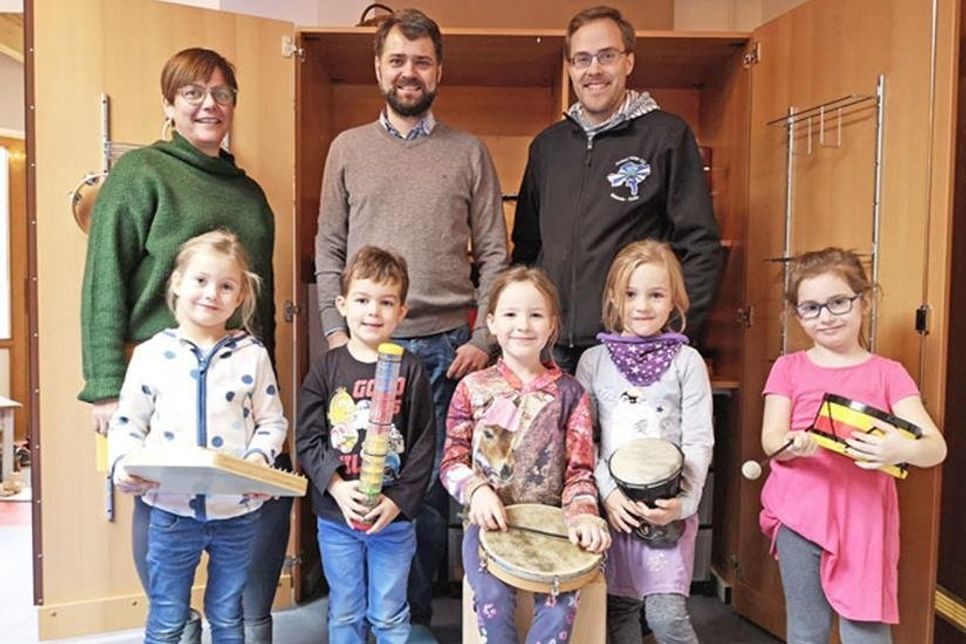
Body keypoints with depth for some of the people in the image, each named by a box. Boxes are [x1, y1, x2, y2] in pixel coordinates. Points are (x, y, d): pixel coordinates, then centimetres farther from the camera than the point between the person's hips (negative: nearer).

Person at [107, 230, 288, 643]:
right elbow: (127, 423, 3)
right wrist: (124, 463, -15)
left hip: (237, 512, 0)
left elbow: (272, 421, 2)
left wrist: (259, 457, -17)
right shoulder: (151, 354, -2)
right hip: (171, 511, 0)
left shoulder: (253, 354, -1)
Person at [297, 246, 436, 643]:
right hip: (335, 517, 2)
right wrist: (337, 486, -17)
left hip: (394, 517, -1)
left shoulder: (410, 370, -6)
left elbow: (424, 445, -7)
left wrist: (398, 501, -13)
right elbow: (308, 439, -4)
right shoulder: (326, 369, -2)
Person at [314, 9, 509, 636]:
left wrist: (483, 339, -3)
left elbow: (494, 254, 5)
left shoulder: (469, 151, 8)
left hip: (446, 346, 0)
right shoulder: (348, 148, 10)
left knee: (432, 487, 5)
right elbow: (328, 251, 9)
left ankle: (415, 614, 25)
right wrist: (337, 330, -1)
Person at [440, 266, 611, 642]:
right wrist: (476, 490, -16)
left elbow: (580, 468, 1)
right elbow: (451, 462, 4)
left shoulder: (568, 392, 3)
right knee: (493, 599, -24)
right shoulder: (472, 388, 3)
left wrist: (582, 512, -17)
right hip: (490, 520, 0)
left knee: (560, 603, -23)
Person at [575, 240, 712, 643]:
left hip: (668, 506, -2)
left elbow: (699, 440, -3)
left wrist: (683, 501, -14)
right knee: (618, 609, 12)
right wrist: (607, 492, -10)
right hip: (611, 504, 2)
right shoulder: (594, 360, 4)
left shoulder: (687, 361, 0)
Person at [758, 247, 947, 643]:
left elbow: (936, 446, -6)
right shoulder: (789, 368, 5)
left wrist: (902, 451, -29)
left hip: (863, 518, 0)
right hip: (799, 514, 1)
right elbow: (771, 438, -5)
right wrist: (794, 444, -28)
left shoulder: (887, 373, 4)